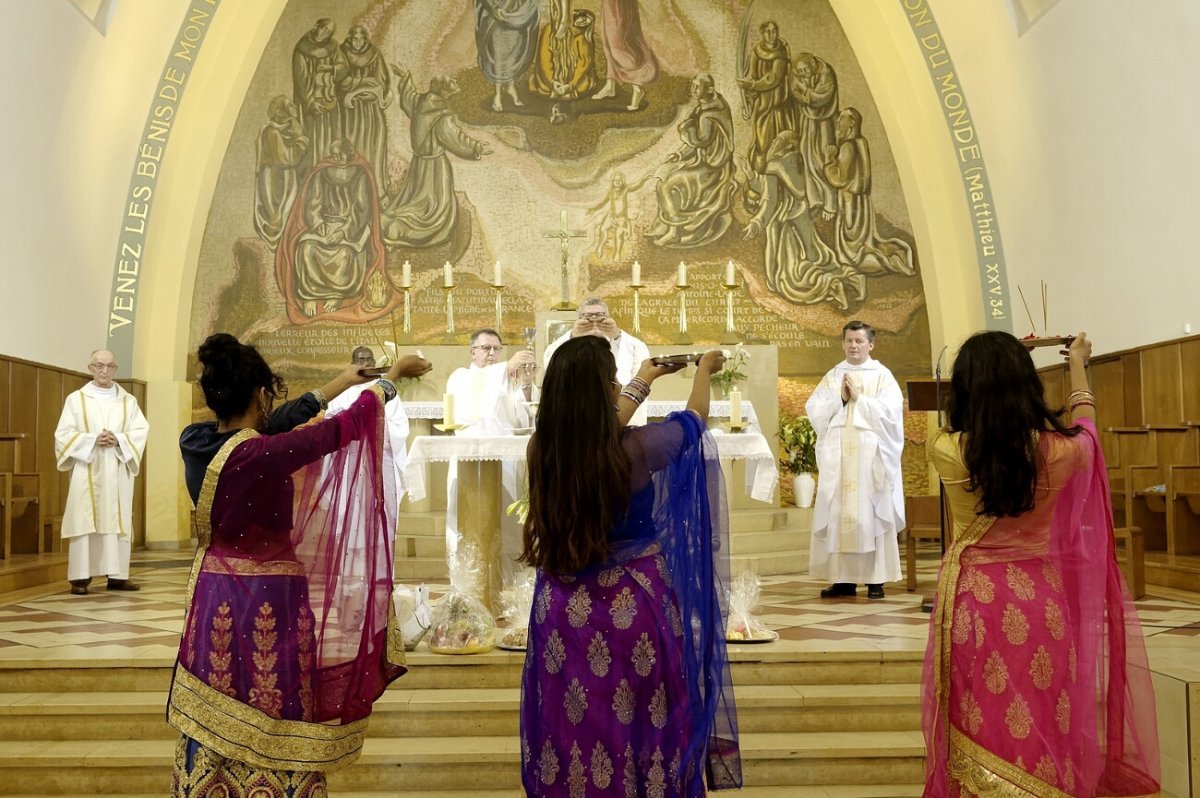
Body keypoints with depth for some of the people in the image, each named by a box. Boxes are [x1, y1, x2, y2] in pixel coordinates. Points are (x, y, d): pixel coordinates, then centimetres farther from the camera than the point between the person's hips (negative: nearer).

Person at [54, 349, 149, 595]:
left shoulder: (128, 401, 11)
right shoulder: (76, 399, 6)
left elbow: (141, 430, 3)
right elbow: (63, 433, -1)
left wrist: (118, 440, -15)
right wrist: (93, 440, -15)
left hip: (118, 473, 2)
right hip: (86, 472, -2)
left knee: (119, 520, 1)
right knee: (84, 521, -6)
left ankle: (117, 575, 5)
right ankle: (80, 576, -4)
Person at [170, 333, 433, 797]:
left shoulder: (194, 442, -2)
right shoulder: (262, 455, -22)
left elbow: (263, 428, 13)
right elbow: (347, 426, -13)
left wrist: (338, 385, 22)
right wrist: (393, 376, 5)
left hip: (213, 600, 7)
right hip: (268, 604, -7)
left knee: (213, 729, 16)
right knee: (268, 733, 5)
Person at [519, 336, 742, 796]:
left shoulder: (541, 449, -10)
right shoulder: (634, 449, -21)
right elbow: (695, 417, 0)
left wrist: (643, 382, 27)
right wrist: (705, 370, 22)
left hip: (563, 609, 4)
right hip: (633, 605, -4)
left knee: (571, 725, 16)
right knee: (637, 725, 13)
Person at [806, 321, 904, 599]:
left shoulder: (882, 375, 3)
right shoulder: (832, 376, 12)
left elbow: (890, 412, -9)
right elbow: (813, 409, 3)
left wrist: (858, 398, -9)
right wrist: (840, 398, -8)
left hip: (871, 456, -3)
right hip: (838, 456, 3)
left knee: (871, 515, -3)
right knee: (838, 515, 1)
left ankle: (876, 579, 2)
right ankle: (843, 579, 7)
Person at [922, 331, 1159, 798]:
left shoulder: (946, 450, -13)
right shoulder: (1056, 450, -10)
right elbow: (1084, 427, 16)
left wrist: (978, 372, 26)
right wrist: (1078, 365, 33)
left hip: (974, 602, -1)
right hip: (1040, 601, 1)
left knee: (982, 736, 8)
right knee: (1042, 733, 13)